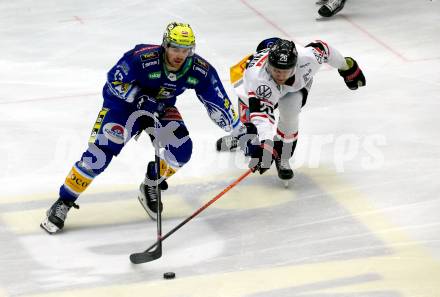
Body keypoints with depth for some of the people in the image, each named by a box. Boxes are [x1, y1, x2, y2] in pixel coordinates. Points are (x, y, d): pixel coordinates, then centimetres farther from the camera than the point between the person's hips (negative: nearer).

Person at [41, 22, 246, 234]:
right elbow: (114, 80, -22)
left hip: (161, 107, 4)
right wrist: (140, 97, -31)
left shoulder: (200, 70, -21)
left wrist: (240, 131, -8)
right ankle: (63, 202, -6)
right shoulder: (142, 57, -33)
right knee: (100, 153, -17)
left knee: (181, 150, -16)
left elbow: (218, 102, -10)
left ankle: (150, 188, 11)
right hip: (122, 103, -4)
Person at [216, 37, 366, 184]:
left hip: (297, 83, 1)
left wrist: (346, 67, 0)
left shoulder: (308, 57, -39)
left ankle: (282, 158, -7)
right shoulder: (258, 77, -47)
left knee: (289, 111, -26)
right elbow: (261, 113, -53)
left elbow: (322, 48, -16)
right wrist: (265, 143, -68)